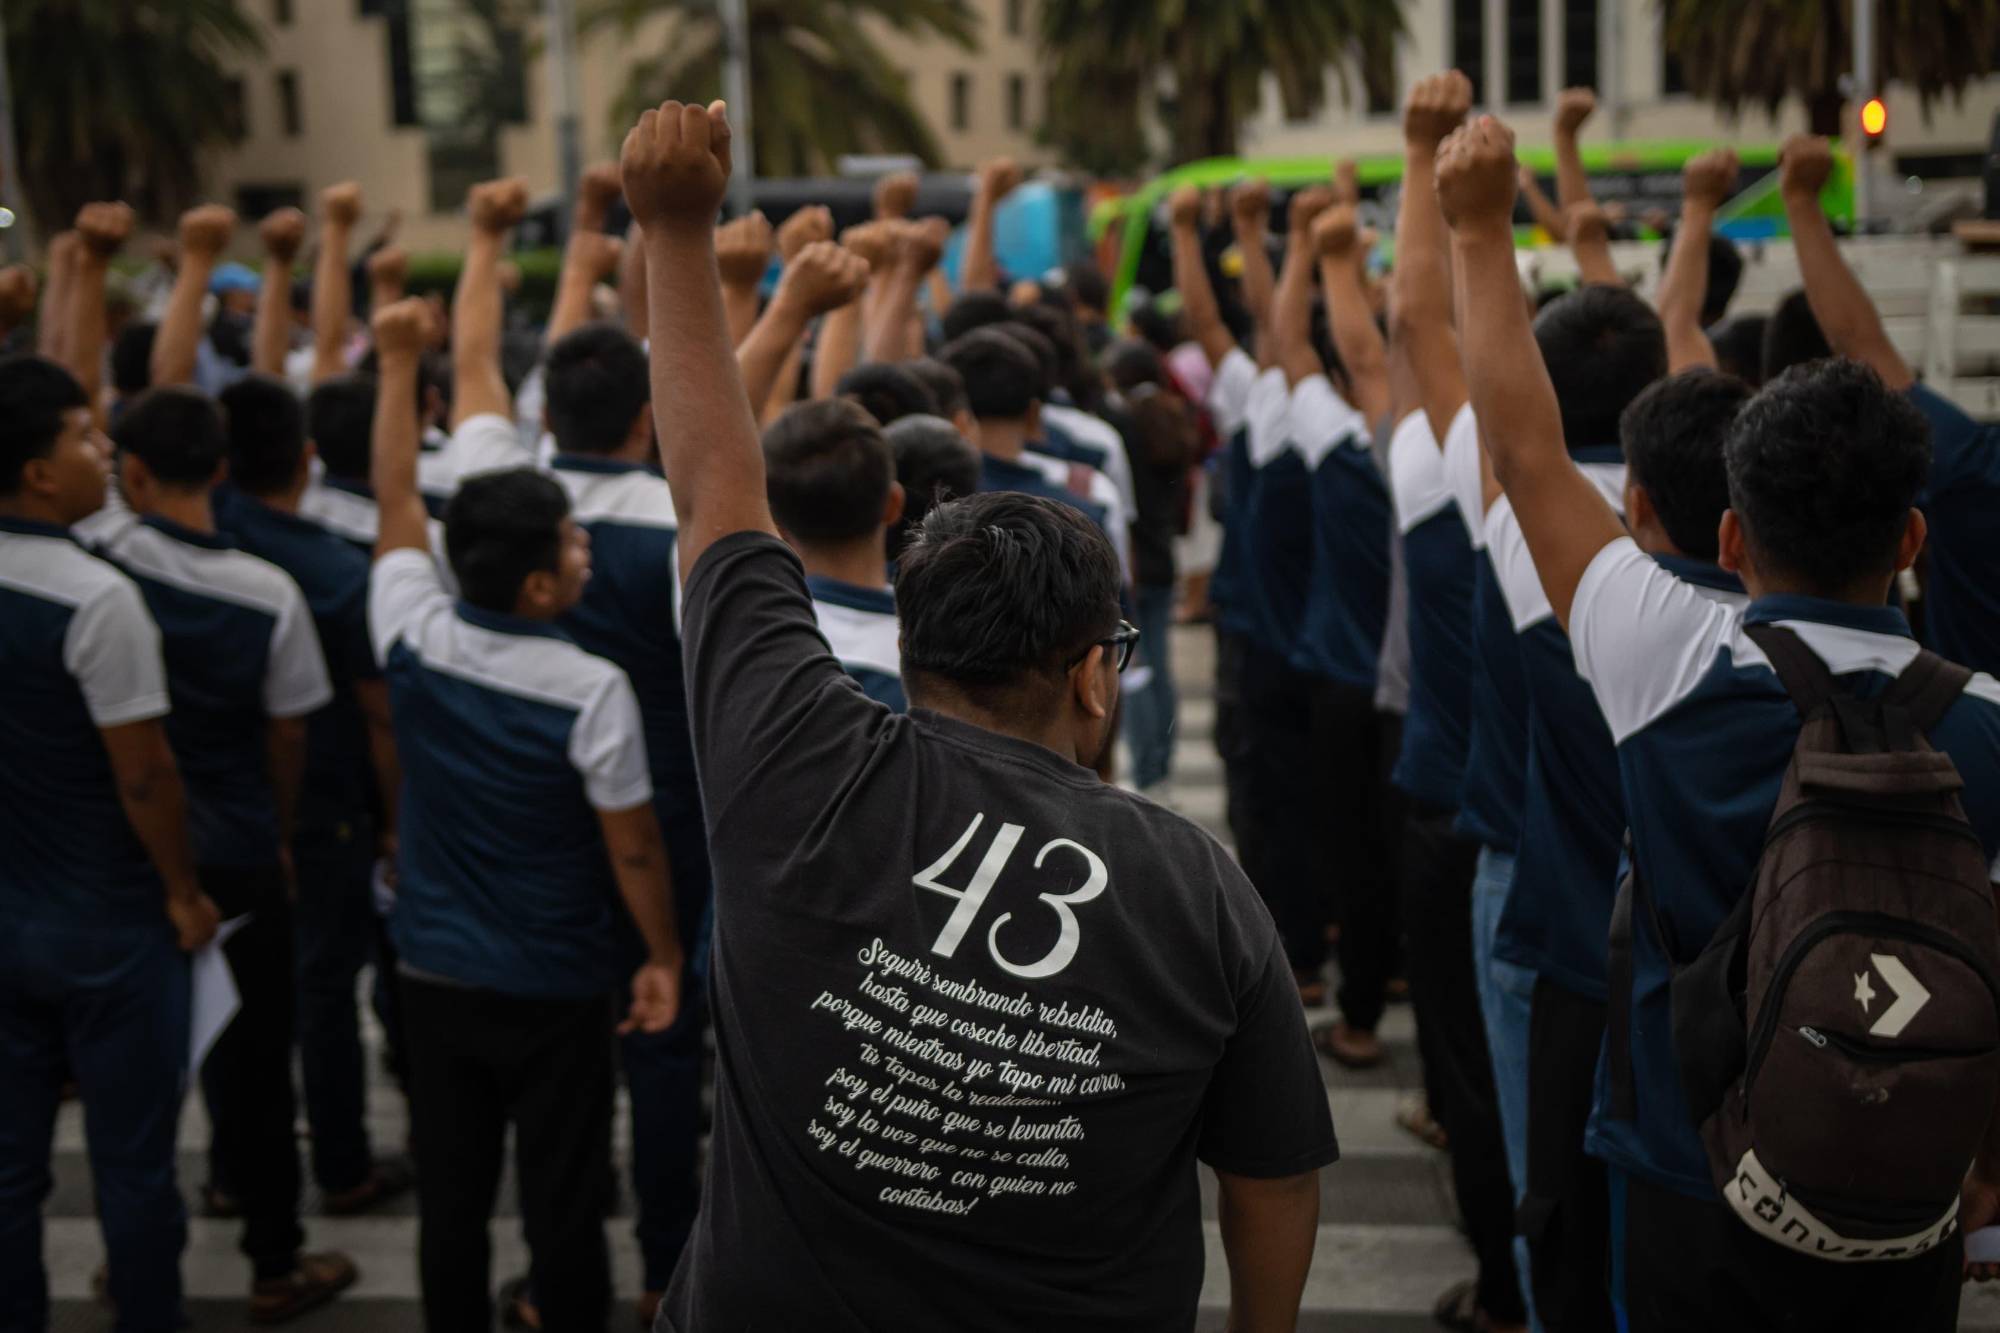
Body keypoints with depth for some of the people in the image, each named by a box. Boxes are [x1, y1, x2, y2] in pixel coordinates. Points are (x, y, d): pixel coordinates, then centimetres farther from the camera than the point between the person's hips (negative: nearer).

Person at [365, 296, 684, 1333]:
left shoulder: (414, 640, -9)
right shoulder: (593, 692, -20)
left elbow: (397, 498, 6)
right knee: (563, 1207, 8)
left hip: (435, 975, 4)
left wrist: (397, 364, 12)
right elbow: (634, 848, -13)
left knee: (450, 1200, 13)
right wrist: (664, 956, 1)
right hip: (555, 989, -4)